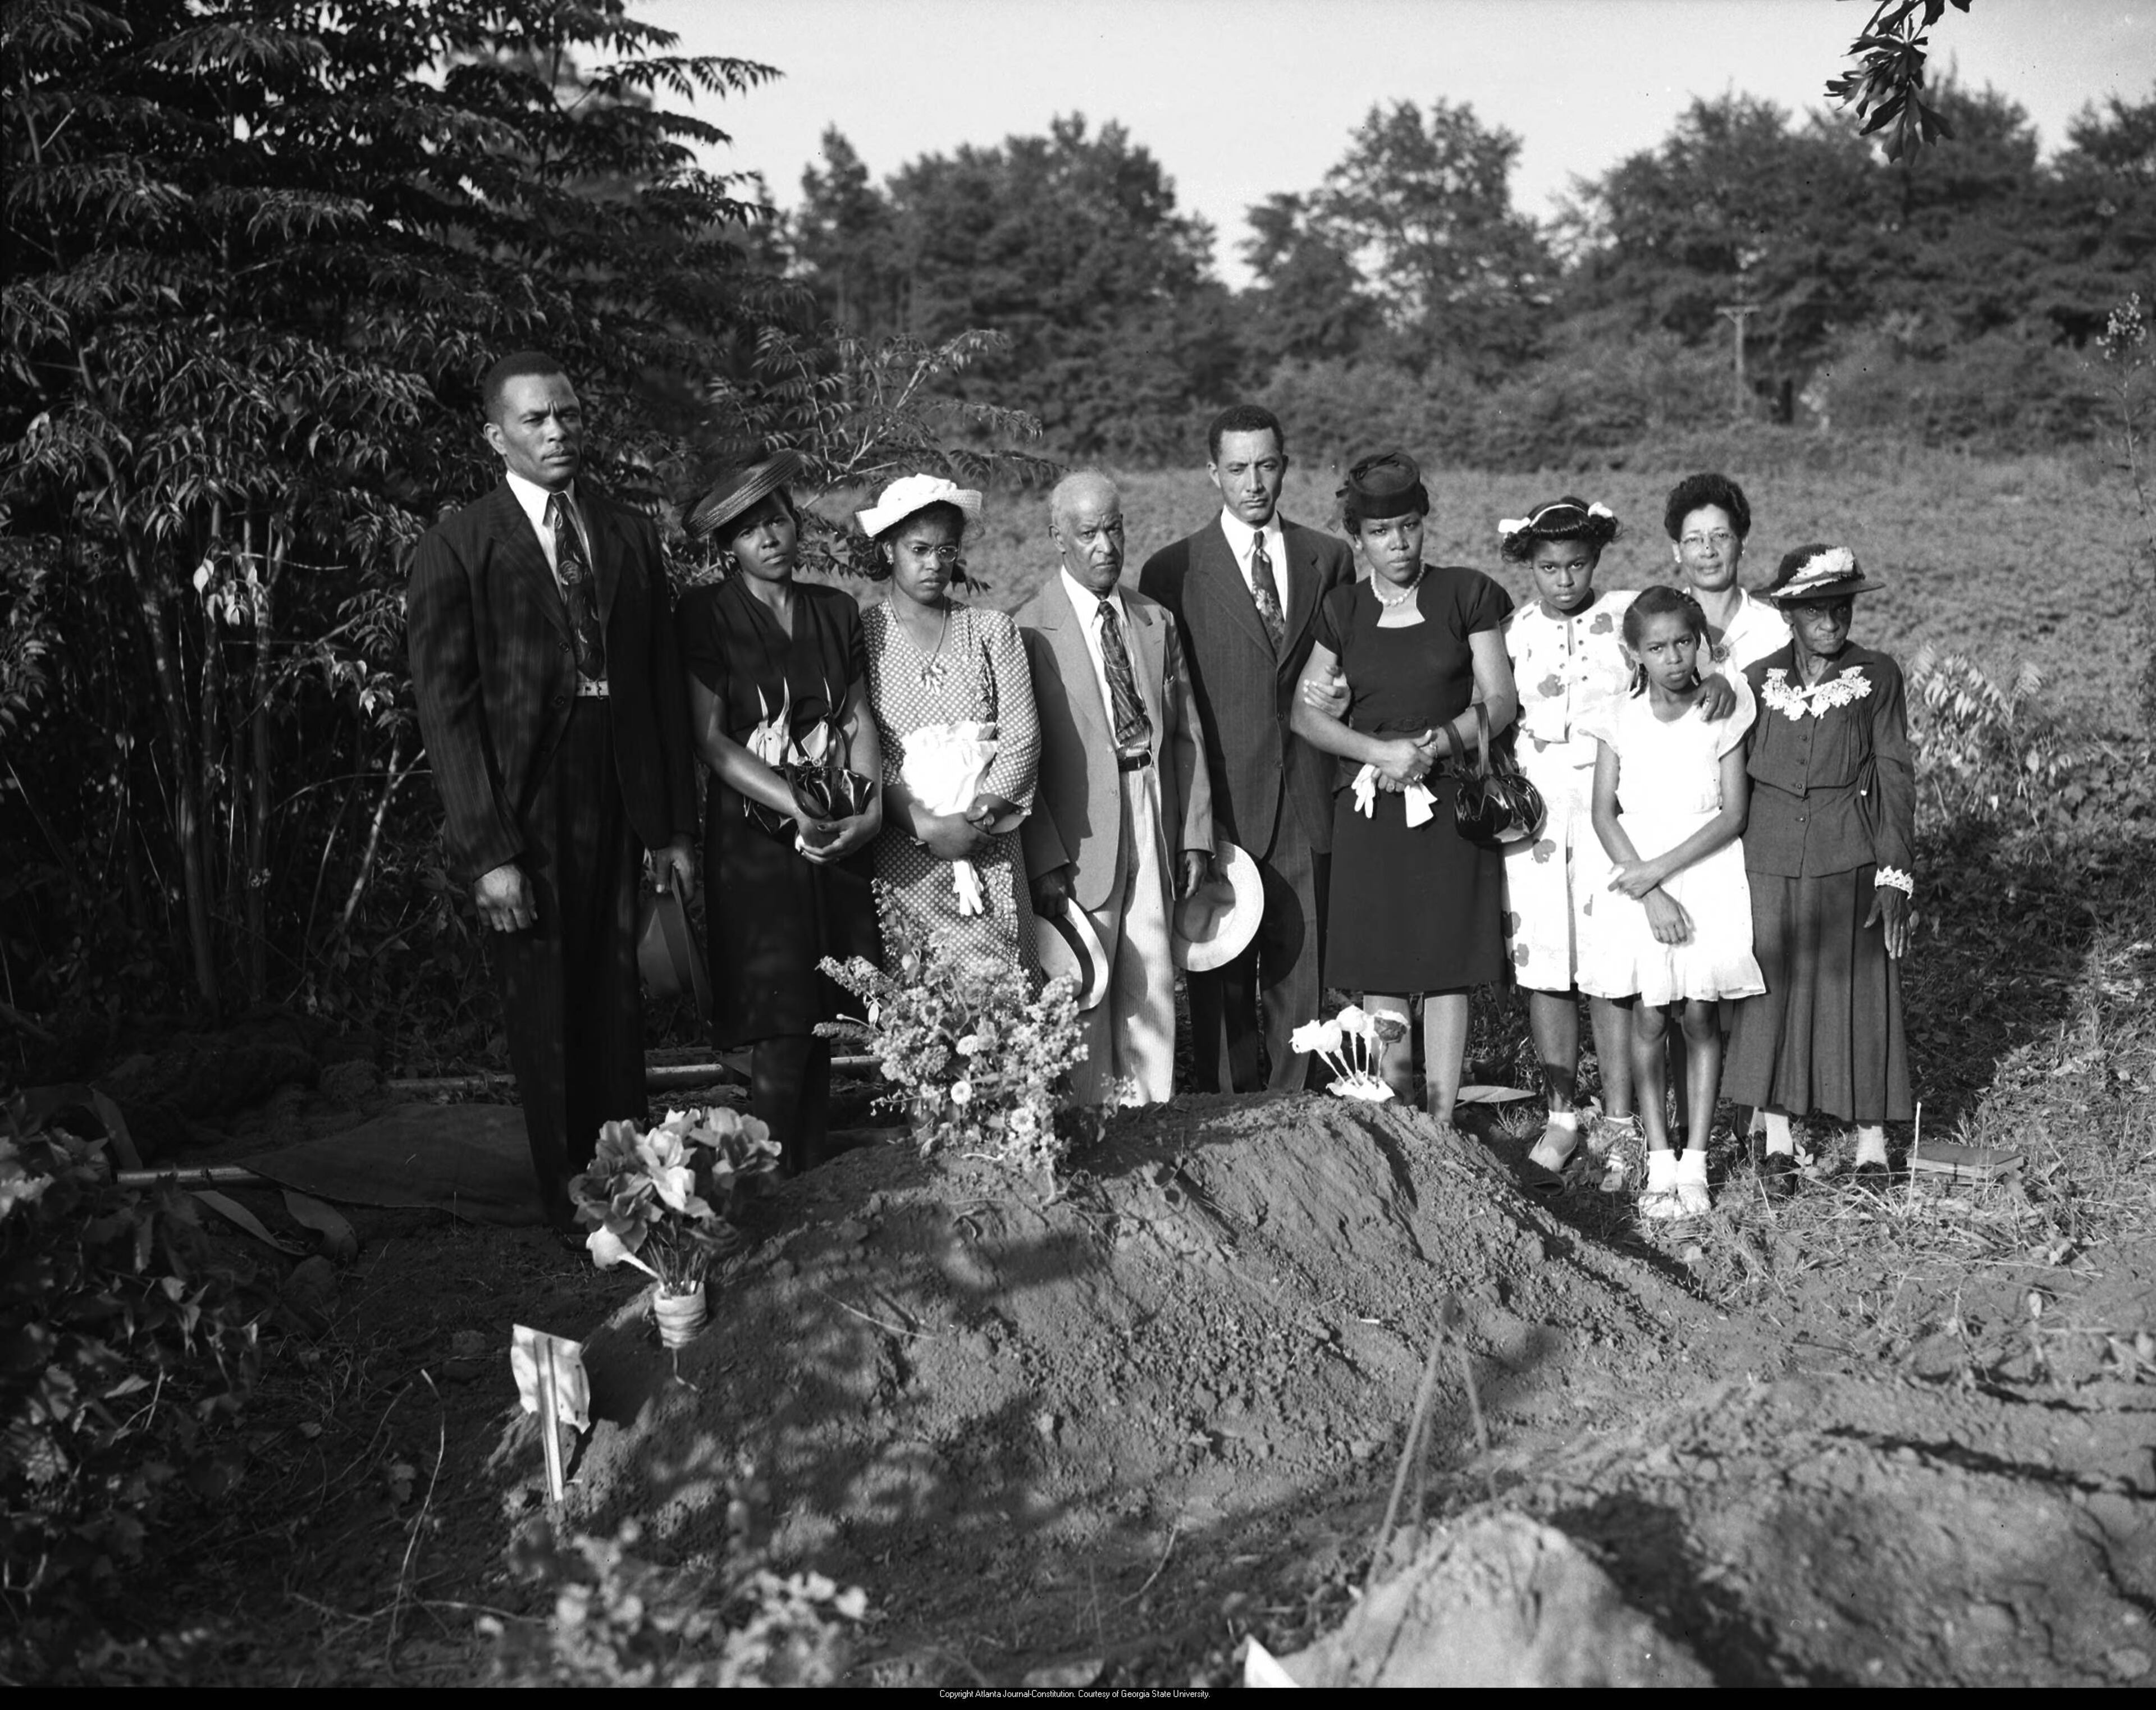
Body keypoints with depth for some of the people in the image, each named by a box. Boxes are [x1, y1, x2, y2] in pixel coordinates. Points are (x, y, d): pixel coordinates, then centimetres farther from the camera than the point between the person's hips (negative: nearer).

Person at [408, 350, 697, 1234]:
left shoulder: (630, 534, 9)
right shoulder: (455, 549, -4)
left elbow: (663, 686, 11)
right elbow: (446, 709, -8)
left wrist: (675, 826, 7)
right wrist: (487, 852, -14)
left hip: (620, 810, 3)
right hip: (524, 815, -3)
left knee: (618, 1004, 8)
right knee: (546, 1017, 7)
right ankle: (574, 1208, 21)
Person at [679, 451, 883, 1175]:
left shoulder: (837, 611, 11)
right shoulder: (707, 615, -2)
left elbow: (859, 716, 9)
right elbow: (712, 739, -7)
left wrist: (873, 805, -9)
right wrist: (800, 808, -15)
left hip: (839, 842, 4)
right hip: (756, 843, -4)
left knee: (824, 1020, 5)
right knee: (780, 1032, -7)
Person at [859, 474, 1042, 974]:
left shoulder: (994, 630, 9)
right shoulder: (861, 634, 2)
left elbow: (1022, 739, 1)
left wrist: (977, 816, -11)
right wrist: (924, 825, -15)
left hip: (988, 853, 2)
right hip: (900, 856, -2)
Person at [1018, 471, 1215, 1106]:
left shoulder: (1157, 622, 11)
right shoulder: (1030, 631, -6)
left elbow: (1186, 735, 13)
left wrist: (1197, 838, 6)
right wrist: (1048, 860, -13)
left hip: (1156, 821, 4)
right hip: (1079, 834, -4)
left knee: (1154, 981, 6)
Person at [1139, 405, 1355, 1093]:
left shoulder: (1329, 560, 11)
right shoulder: (1173, 570, 2)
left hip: (1307, 803, 2)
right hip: (1220, 802, -2)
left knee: (1301, 974, 4)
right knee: (1221, 980, 2)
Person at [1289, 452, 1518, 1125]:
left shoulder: (1468, 595, 3)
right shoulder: (1342, 610, 8)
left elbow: (1500, 703, 1)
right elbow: (1306, 713, 5)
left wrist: (1432, 744, -14)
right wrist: (1377, 750, -10)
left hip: (1450, 801, -1)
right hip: (1370, 808, 2)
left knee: (1447, 967, -1)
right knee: (1380, 971, 1)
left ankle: (1442, 1124, 5)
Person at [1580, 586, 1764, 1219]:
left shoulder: (1723, 714, -3)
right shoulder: (1619, 718, 0)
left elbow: (1733, 814, -6)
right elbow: (1604, 815, -2)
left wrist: (1660, 869, -14)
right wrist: (1650, 893, -12)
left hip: (1710, 877, -1)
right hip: (1640, 883, 1)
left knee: (1700, 1018, 0)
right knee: (1649, 1019, -3)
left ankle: (1695, 1163, 7)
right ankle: (1660, 1165, 4)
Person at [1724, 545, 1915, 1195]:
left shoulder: (1877, 677, 0)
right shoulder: (1758, 680, 4)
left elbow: (1895, 777, -1)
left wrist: (1895, 873, -7)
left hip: (1850, 860, -1)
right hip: (1772, 856, 2)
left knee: (1858, 990, 3)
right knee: (1775, 988, 7)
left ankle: (1871, 1137, 15)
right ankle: (1778, 1136, 19)